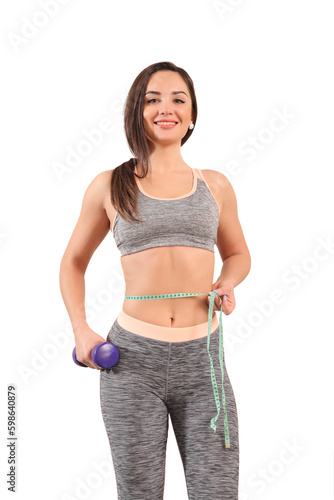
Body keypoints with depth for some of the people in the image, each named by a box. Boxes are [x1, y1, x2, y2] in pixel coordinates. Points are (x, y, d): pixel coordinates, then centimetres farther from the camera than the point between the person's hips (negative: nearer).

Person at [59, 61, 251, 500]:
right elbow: (73, 262, 15)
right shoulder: (109, 187, 4)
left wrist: (227, 283, 0)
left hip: (202, 359, 1)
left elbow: (237, 254, 23)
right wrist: (81, 330, 2)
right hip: (132, 357, -1)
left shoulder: (215, 185, 8)